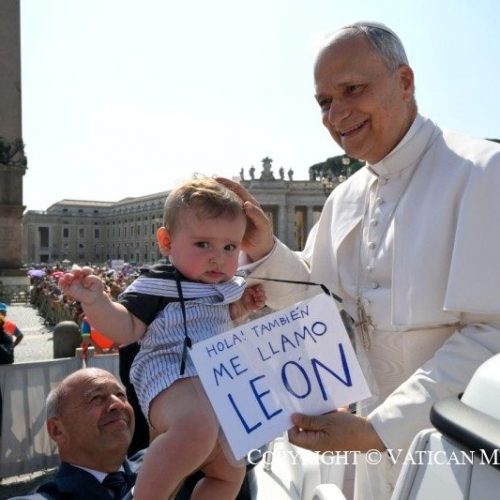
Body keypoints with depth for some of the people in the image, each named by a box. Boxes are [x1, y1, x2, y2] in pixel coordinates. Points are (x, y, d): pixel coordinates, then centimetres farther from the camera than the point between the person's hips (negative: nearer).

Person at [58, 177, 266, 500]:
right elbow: (125, 331, -14)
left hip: (216, 385, 9)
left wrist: (241, 307, 15)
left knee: (229, 473, 21)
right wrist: (95, 302, -31)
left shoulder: (224, 286, 16)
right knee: (197, 428, -42)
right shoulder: (158, 285, -9)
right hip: (173, 376, -9)